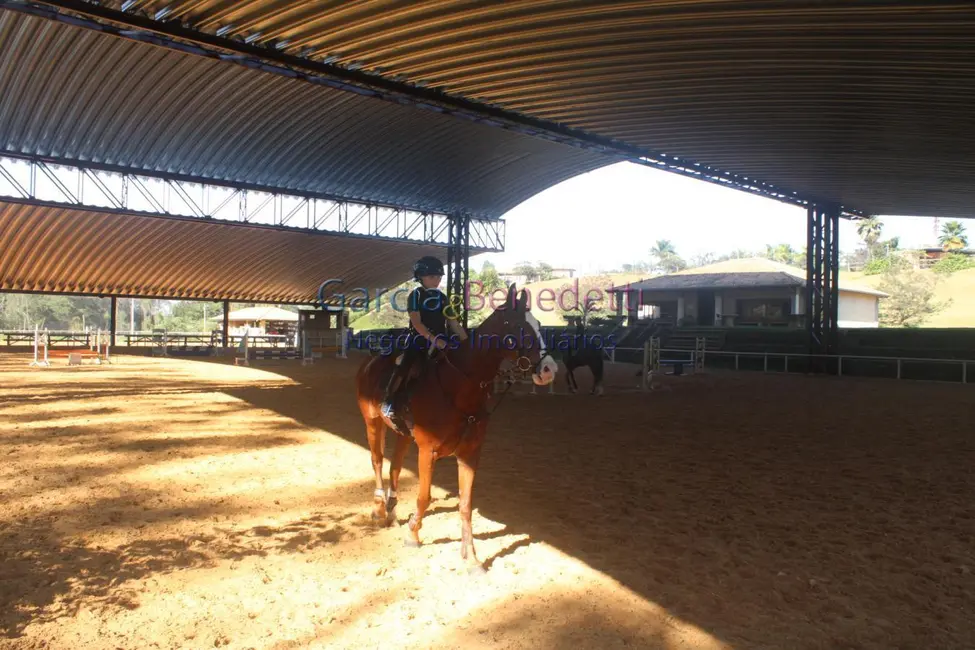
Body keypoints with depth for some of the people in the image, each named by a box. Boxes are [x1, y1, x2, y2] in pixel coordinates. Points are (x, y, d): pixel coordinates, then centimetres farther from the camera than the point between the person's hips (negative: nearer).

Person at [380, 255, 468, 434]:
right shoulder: (416, 295, -4)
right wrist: (433, 338, -27)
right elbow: (416, 322, -13)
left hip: (440, 343, 5)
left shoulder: (442, 297, 12)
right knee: (404, 367, -21)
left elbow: (453, 322, 11)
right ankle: (389, 404, -13)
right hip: (418, 341, -5)